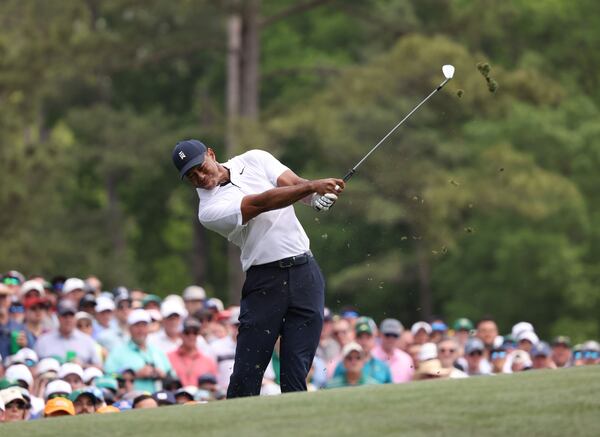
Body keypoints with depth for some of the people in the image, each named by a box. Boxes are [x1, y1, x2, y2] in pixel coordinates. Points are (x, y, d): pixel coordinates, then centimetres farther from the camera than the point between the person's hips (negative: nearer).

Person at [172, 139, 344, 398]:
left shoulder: (254, 160, 10)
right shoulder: (210, 210, -7)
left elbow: (295, 184, -1)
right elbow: (261, 203, -18)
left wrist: (319, 197, -24)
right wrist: (312, 186, -28)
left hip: (305, 272, 3)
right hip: (264, 282, -3)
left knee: (295, 375, -2)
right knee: (246, 376, -7)